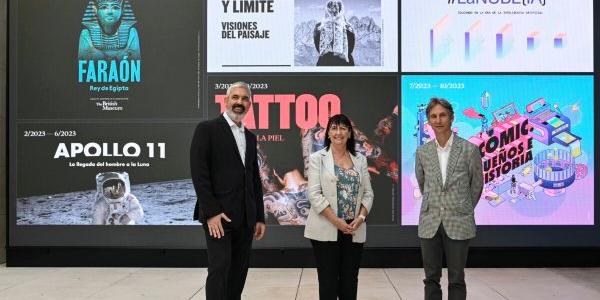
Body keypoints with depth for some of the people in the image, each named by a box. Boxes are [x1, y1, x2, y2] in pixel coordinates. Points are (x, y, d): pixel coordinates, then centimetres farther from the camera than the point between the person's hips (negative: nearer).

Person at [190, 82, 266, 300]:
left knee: (239, 272, 9)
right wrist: (211, 212, -16)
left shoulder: (250, 137, 17)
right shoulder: (207, 129, -3)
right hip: (218, 215, -6)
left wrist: (260, 217, 12)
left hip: (245, 218, 7)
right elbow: (199, 173, -11)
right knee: (219, 270, -7)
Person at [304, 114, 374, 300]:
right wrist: (336, 221, -15)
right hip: (326, 230, -3)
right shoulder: (318, 158, -1)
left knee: (350, 280, 9)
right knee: (328, 280, 3)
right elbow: (314, 194, -9)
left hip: (355, 230, 4)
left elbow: (367, 193, 8)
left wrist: (360, 217, -8)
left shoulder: (360, 159, 10)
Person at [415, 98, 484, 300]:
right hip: (429, 223, 3)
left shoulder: (469, 150, -6)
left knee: (456, 280, 6)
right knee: (431, 278, 10)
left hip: (458, 224, -2)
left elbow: (477, 185, 6)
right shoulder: (422, 152, 3)